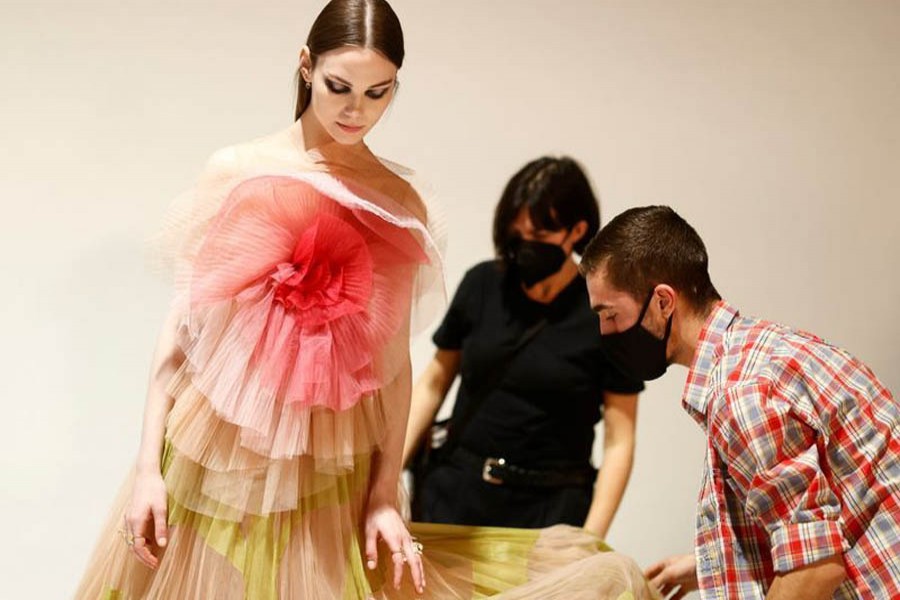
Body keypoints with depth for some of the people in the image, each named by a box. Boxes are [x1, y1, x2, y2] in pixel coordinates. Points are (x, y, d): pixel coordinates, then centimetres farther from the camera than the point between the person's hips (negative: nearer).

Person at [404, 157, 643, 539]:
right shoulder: (482, 285, 3)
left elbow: (619, 440, -6)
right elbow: (434, 383, 12)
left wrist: (590, 541, -13)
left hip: (548, 507, -2)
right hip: (454, 492, 3)